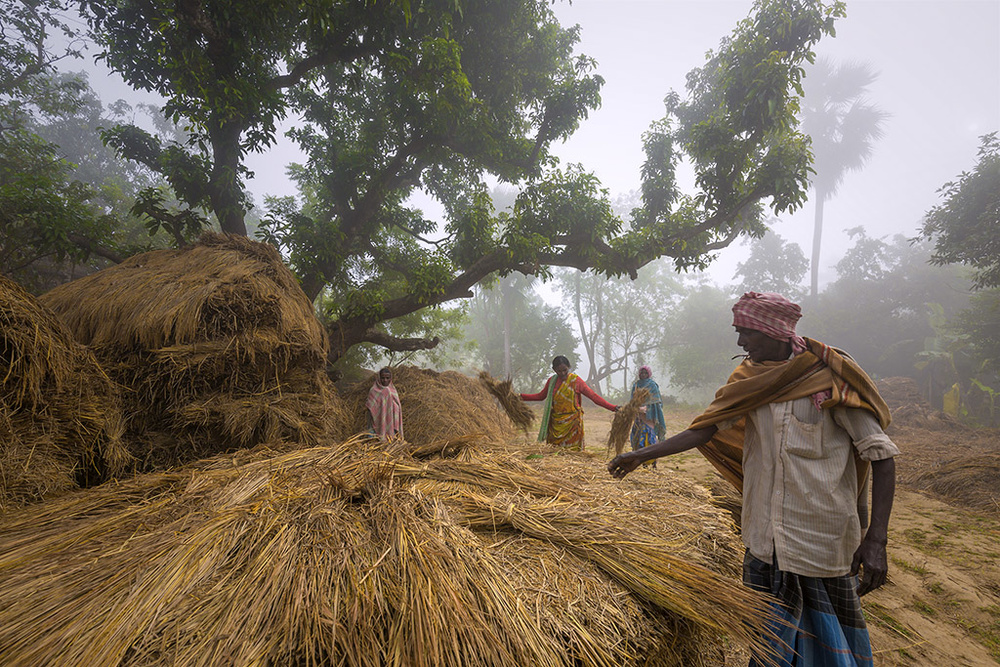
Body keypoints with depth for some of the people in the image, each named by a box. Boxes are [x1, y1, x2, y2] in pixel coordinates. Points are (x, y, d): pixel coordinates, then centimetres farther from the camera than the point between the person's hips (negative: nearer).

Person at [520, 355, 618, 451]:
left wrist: (613, 407, -17)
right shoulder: (552, 380, 6)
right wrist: (520, 396, 11)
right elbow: (541, 396, 18)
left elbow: (593, 396, -8)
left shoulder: (575, 380, -5)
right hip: (555, 422, 4)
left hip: (572, 422, -4)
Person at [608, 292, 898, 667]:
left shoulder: (830, 376, -11)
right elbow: (707, 428, 3)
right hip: (765, 535, 4)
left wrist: (876, 539, -18)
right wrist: (642, 455, -1)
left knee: (825, 629, 11)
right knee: (770, 632, 17)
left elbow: (881, 454, -11)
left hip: (821, 535, -4)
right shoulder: (752, 378, 4)